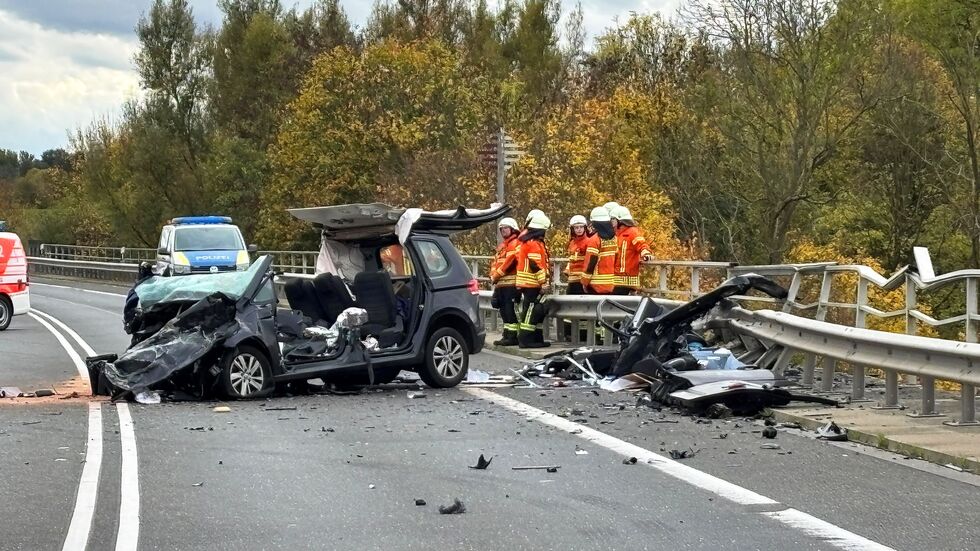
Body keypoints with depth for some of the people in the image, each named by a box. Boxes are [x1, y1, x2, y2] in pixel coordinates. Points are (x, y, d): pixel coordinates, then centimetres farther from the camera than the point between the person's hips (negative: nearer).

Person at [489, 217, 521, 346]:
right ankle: (507, 335, 18)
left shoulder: (515, 244, -6)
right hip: (500, 284, 10)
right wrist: (493, 275, 4)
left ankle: (513, 336, -13)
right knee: (503, 310, 12)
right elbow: (495, 262, 22)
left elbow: (510, 261, -16)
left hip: (510, 283, -10)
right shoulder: (501, 246, 25)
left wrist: (497, 274, -12)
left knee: (509, 310, -13)